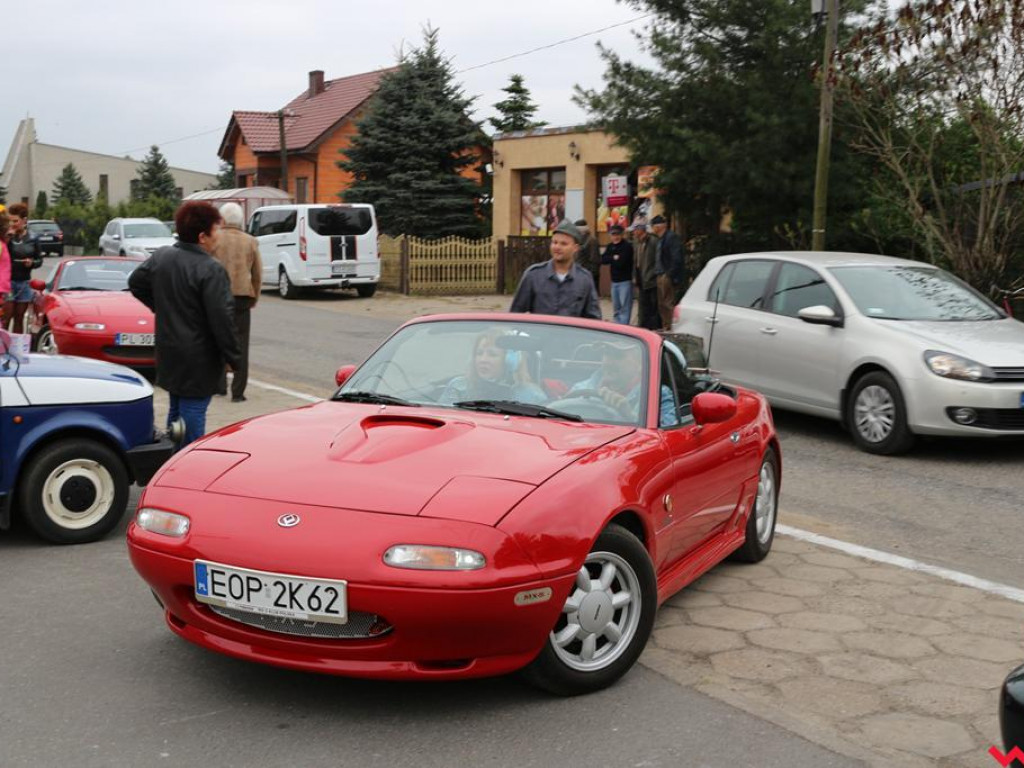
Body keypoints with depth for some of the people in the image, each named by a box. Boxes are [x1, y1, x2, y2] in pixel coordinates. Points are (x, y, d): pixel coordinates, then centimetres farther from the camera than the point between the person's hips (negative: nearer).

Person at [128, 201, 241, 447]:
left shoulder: (161, 256, 2)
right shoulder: (211, 270, -22)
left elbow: (135, 283, 18)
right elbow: (222, 319, -22)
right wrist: (233, 357, -12)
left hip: (169, 353, 8)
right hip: (198, 360, -8)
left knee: (176, 411, 20)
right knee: (192, 414, -4)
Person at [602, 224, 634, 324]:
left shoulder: (627, 246, -9)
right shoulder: (610, 246, 12)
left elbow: (621, 263, -17)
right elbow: (603, 259, 1)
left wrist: (610, 260, -2)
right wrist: (614, 258, -13)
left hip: (625, 281, -7)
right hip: (614, 280, 7)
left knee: (625, 307, -10)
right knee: (616, 307, 11)